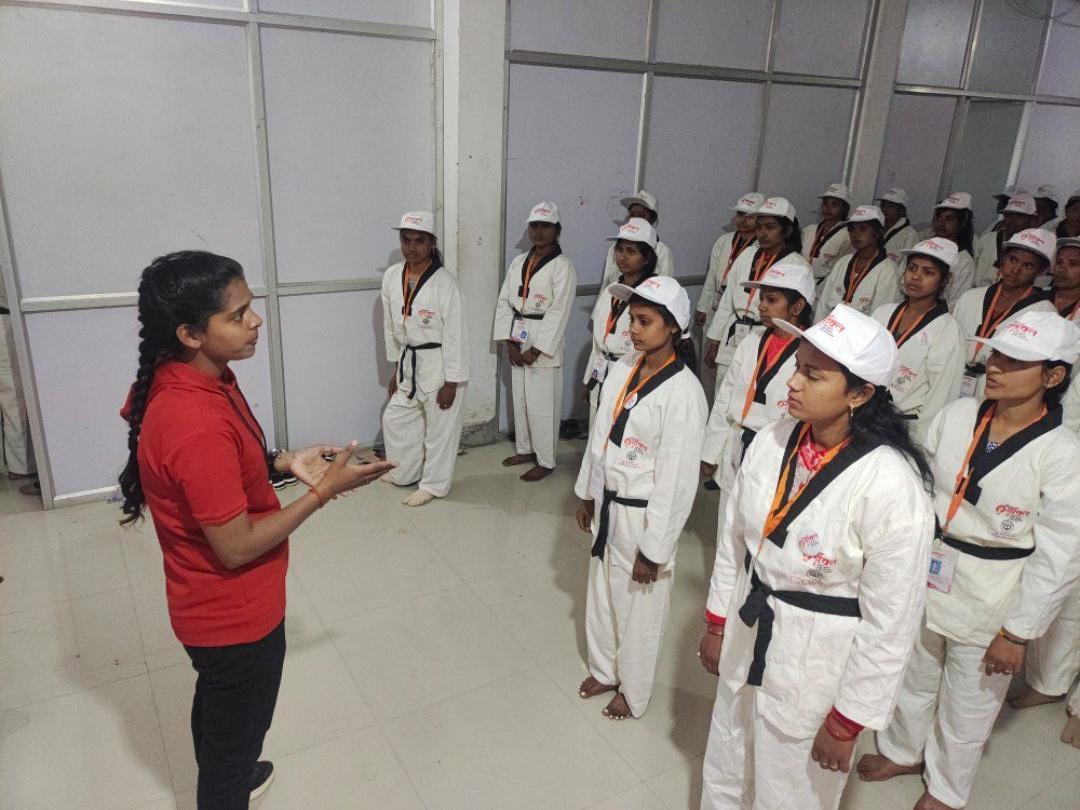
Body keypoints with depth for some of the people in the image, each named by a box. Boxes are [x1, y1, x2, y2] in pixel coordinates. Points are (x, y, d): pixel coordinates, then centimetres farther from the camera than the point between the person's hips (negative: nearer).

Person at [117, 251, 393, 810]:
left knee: (216, 705, 33)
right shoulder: (197, 425, -35)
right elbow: (236, 547, -27)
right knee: (237, 736, 18)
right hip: (236, 615, -9)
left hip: (211, 607, 9)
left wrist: (284, 463, -3)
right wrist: (324, 491, -23)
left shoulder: (178, 377, -6)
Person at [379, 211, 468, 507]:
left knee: (439, 428, 6)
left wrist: (450, 383, -15)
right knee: (394, 419, 18)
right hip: (408, 362, 7)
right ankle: (404, 473, 39)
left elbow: (454, 334, -16)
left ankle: (433, 484, 25)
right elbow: (390, 326, 10)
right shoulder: (391, 276, 0)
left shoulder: (444, 282, -18)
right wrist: (395, 369, 14)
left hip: (439, 364, -6)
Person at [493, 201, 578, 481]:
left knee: (542, 405, -2)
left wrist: (537, 350, -16)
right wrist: (509, 342, -3)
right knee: (519, 399, 16)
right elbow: (504, 302, 7)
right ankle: (525, 449, 33)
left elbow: (559, 312, -15)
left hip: (544, 344, -6)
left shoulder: (563, 267, -10)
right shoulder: (518, 262, 10)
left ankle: (545, 461, 12)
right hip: (517, 341, 7)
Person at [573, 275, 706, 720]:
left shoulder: (683, 392, -23)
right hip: (607, 504, 7)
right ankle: (604, 669, 47)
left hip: (644, 515, -7)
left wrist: (654, 548, -16)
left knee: (639, 607, 13)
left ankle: (633, 692, 37)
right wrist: (587, 493, 15)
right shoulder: (622, 369, -2)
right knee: (602, 592, 23)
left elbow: (678, 478, -20)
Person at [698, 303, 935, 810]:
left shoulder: (891, 485, -26)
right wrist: (716, 625, 11)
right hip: (747, 641, 5)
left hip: (817, 669, -5)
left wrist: (847, 722, -10)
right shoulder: (772, 442, -10)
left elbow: (890, 622, -18)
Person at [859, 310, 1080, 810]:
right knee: (912, 678, 24)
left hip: (990, 600, -4)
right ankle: (903, 751, 51)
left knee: (968, 703, 17)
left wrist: (1017, 633, -10)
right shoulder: (957, 416, -7)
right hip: (926, 577, 4)